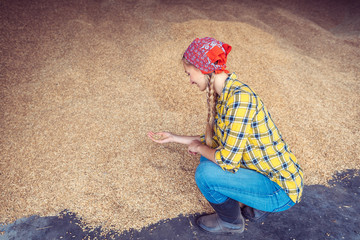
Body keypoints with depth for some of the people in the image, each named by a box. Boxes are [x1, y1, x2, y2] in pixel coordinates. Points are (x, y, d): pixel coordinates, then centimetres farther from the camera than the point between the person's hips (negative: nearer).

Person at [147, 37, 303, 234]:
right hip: (268, 173, 9)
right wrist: (174, 138, 13)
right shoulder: (223, 93, 1)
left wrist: (198, 147, -8)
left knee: (206, 173, -19)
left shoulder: (239, 98, -28)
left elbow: (228, 160, -28)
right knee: (209, 155, 13)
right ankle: (258, 208, 19)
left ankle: (231, 222, 12)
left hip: (282, 190, -9)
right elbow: (217, 141, 12)